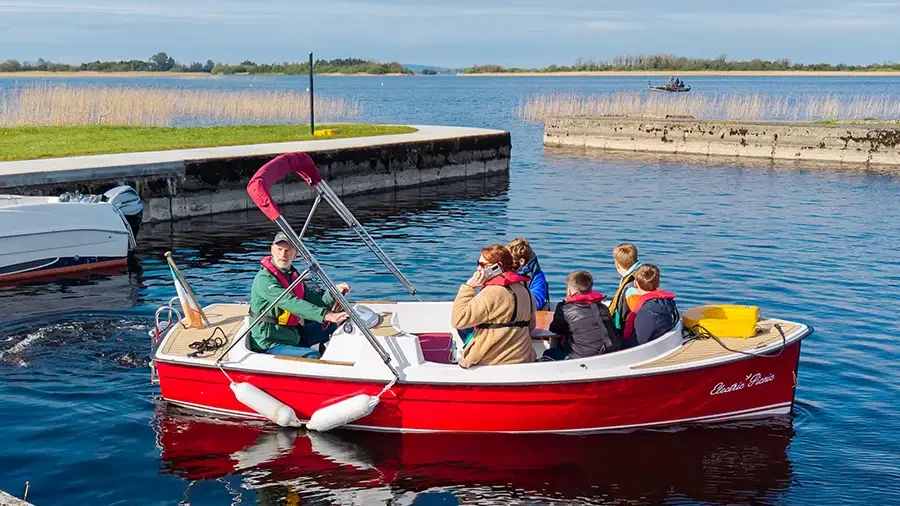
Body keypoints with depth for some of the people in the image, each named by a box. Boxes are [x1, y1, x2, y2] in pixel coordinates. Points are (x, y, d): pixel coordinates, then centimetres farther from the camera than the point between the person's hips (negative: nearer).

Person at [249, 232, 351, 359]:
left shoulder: (293, 275, 9)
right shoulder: (264, 279, -20)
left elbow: (313, 298, 2)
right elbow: (292, 304, -31)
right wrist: (326, 315, -39)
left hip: (293, 335, 9)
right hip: (269, 345, -9)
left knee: (333, 325, 10)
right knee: (312, 356, -29)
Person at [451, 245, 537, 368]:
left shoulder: (493, 292, -20)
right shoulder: (524, 290, 7)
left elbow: (458, 320, -20)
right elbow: (531, 326, 19)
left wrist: (467, 288, -13)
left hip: (496, 363, -9)